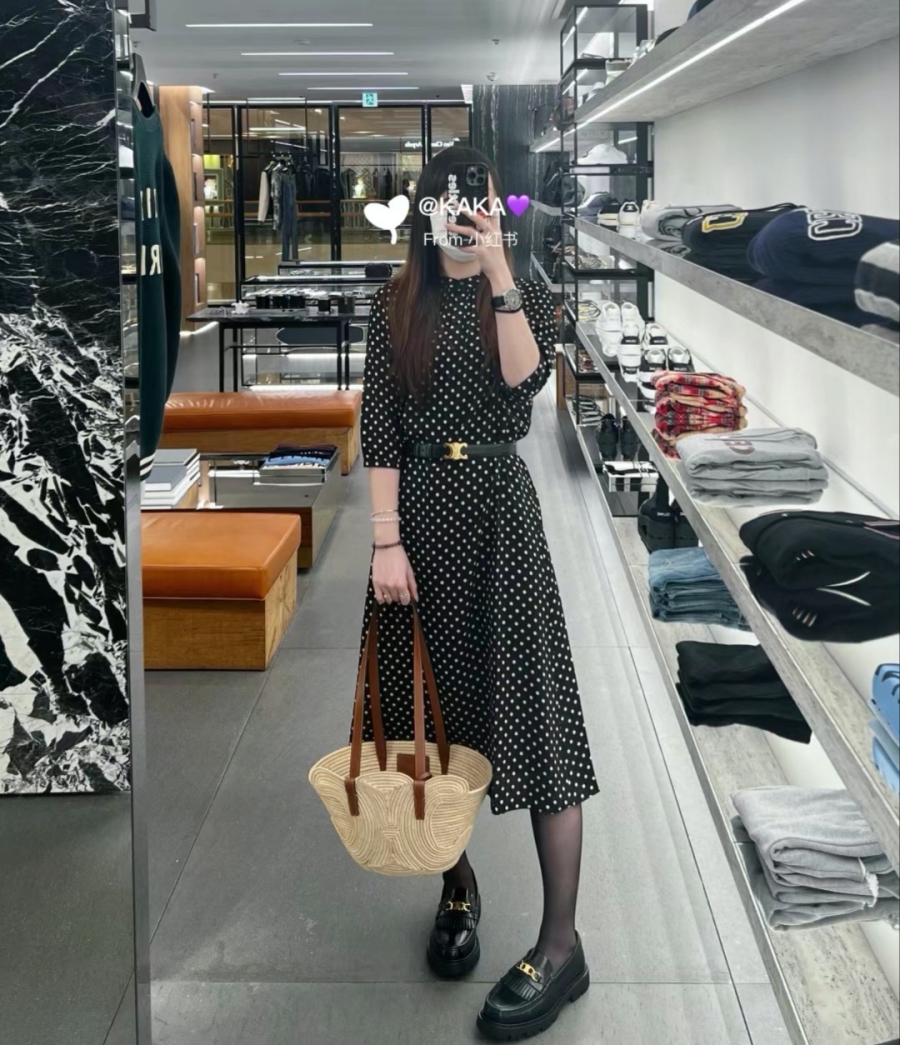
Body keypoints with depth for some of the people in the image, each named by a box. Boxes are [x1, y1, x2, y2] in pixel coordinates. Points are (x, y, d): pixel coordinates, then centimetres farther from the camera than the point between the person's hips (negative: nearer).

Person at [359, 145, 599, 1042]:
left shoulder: (526, 295, 5)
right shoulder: (397, 307, 5)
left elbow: (526, 380, -14)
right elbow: (379, 428, -2)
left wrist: (498, 274, -17)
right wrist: (386, 541, -10)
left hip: (499, 506, -1)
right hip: (419, 507, 2)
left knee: (533, 703, -5)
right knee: (429, 706, 7)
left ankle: (561, 944, -1)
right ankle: (457, 884, 29)